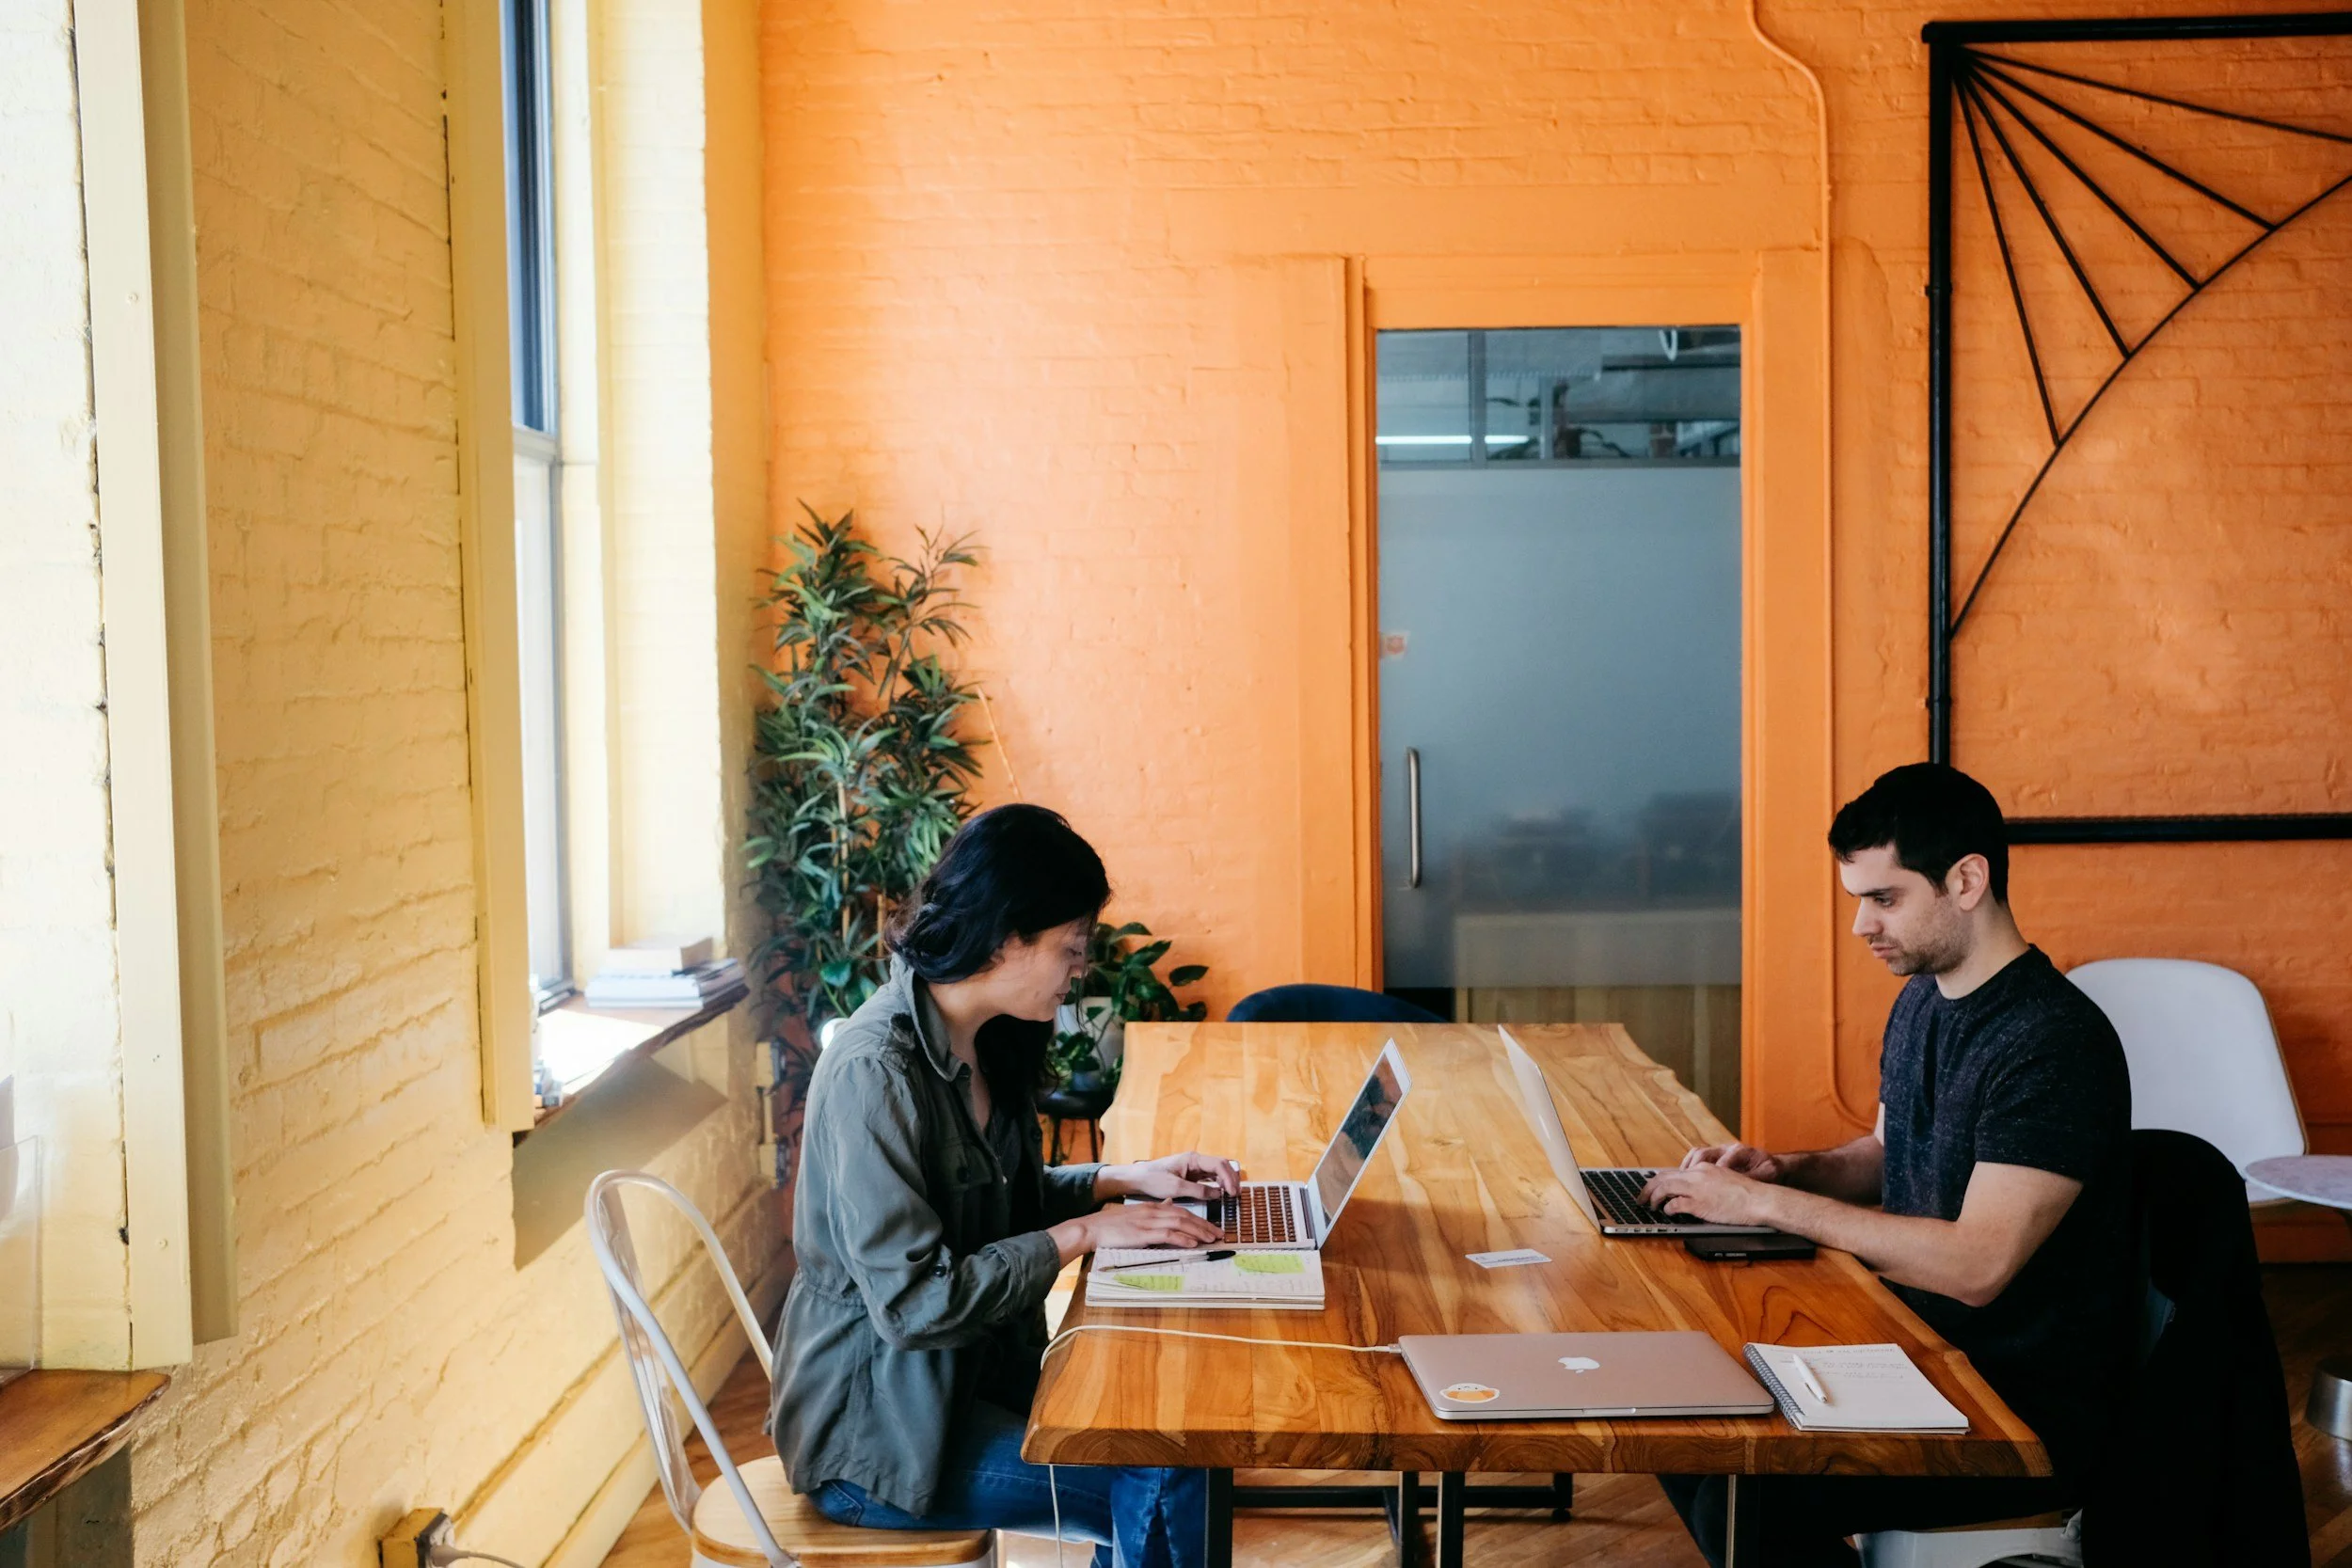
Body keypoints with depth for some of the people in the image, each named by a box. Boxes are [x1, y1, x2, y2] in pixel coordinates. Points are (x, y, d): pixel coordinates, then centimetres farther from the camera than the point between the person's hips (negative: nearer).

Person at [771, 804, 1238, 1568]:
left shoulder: (981, 1042, 2)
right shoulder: (876, 1072, -25)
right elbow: (914, 1303, -27)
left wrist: (1125, 1180, 3)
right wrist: (1082, 1233, -20)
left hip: (965, 1373, 8)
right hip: (876, 1426, -8)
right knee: (1161, 1483, -14)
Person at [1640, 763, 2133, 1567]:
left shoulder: (2056, 1042, -22)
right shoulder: (1922, 1001, 7)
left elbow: (1977, 1266, -28)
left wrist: (1769, 1203, -24)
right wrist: (1785, 1168, 1)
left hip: (2029, 1412, -9)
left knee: (1745, 1493, -25)